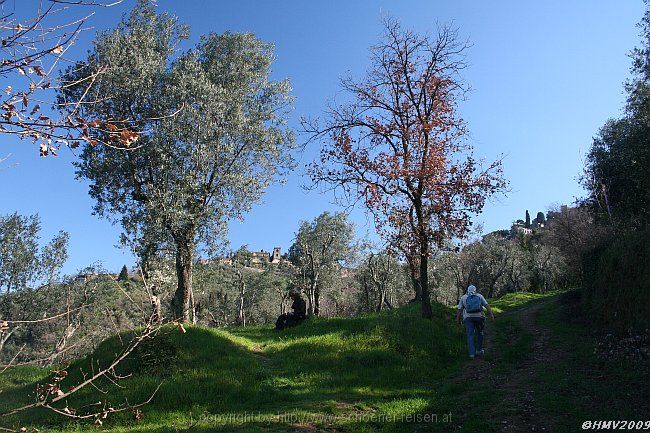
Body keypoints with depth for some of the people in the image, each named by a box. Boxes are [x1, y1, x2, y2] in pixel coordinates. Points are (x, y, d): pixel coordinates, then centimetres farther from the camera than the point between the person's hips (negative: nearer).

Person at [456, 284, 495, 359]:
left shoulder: (463, 297, 11)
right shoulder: (479, 296, 12)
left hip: (468, 318, 0)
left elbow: (459, 309, 6)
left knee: (470, 335, 1)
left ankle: (472, 353, -6)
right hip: (478, 317, 1)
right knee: (479, 333, 20)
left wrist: (458, 320, 11)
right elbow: (487, 305, 0)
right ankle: (479, 350, 23)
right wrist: (491, 315, -4)